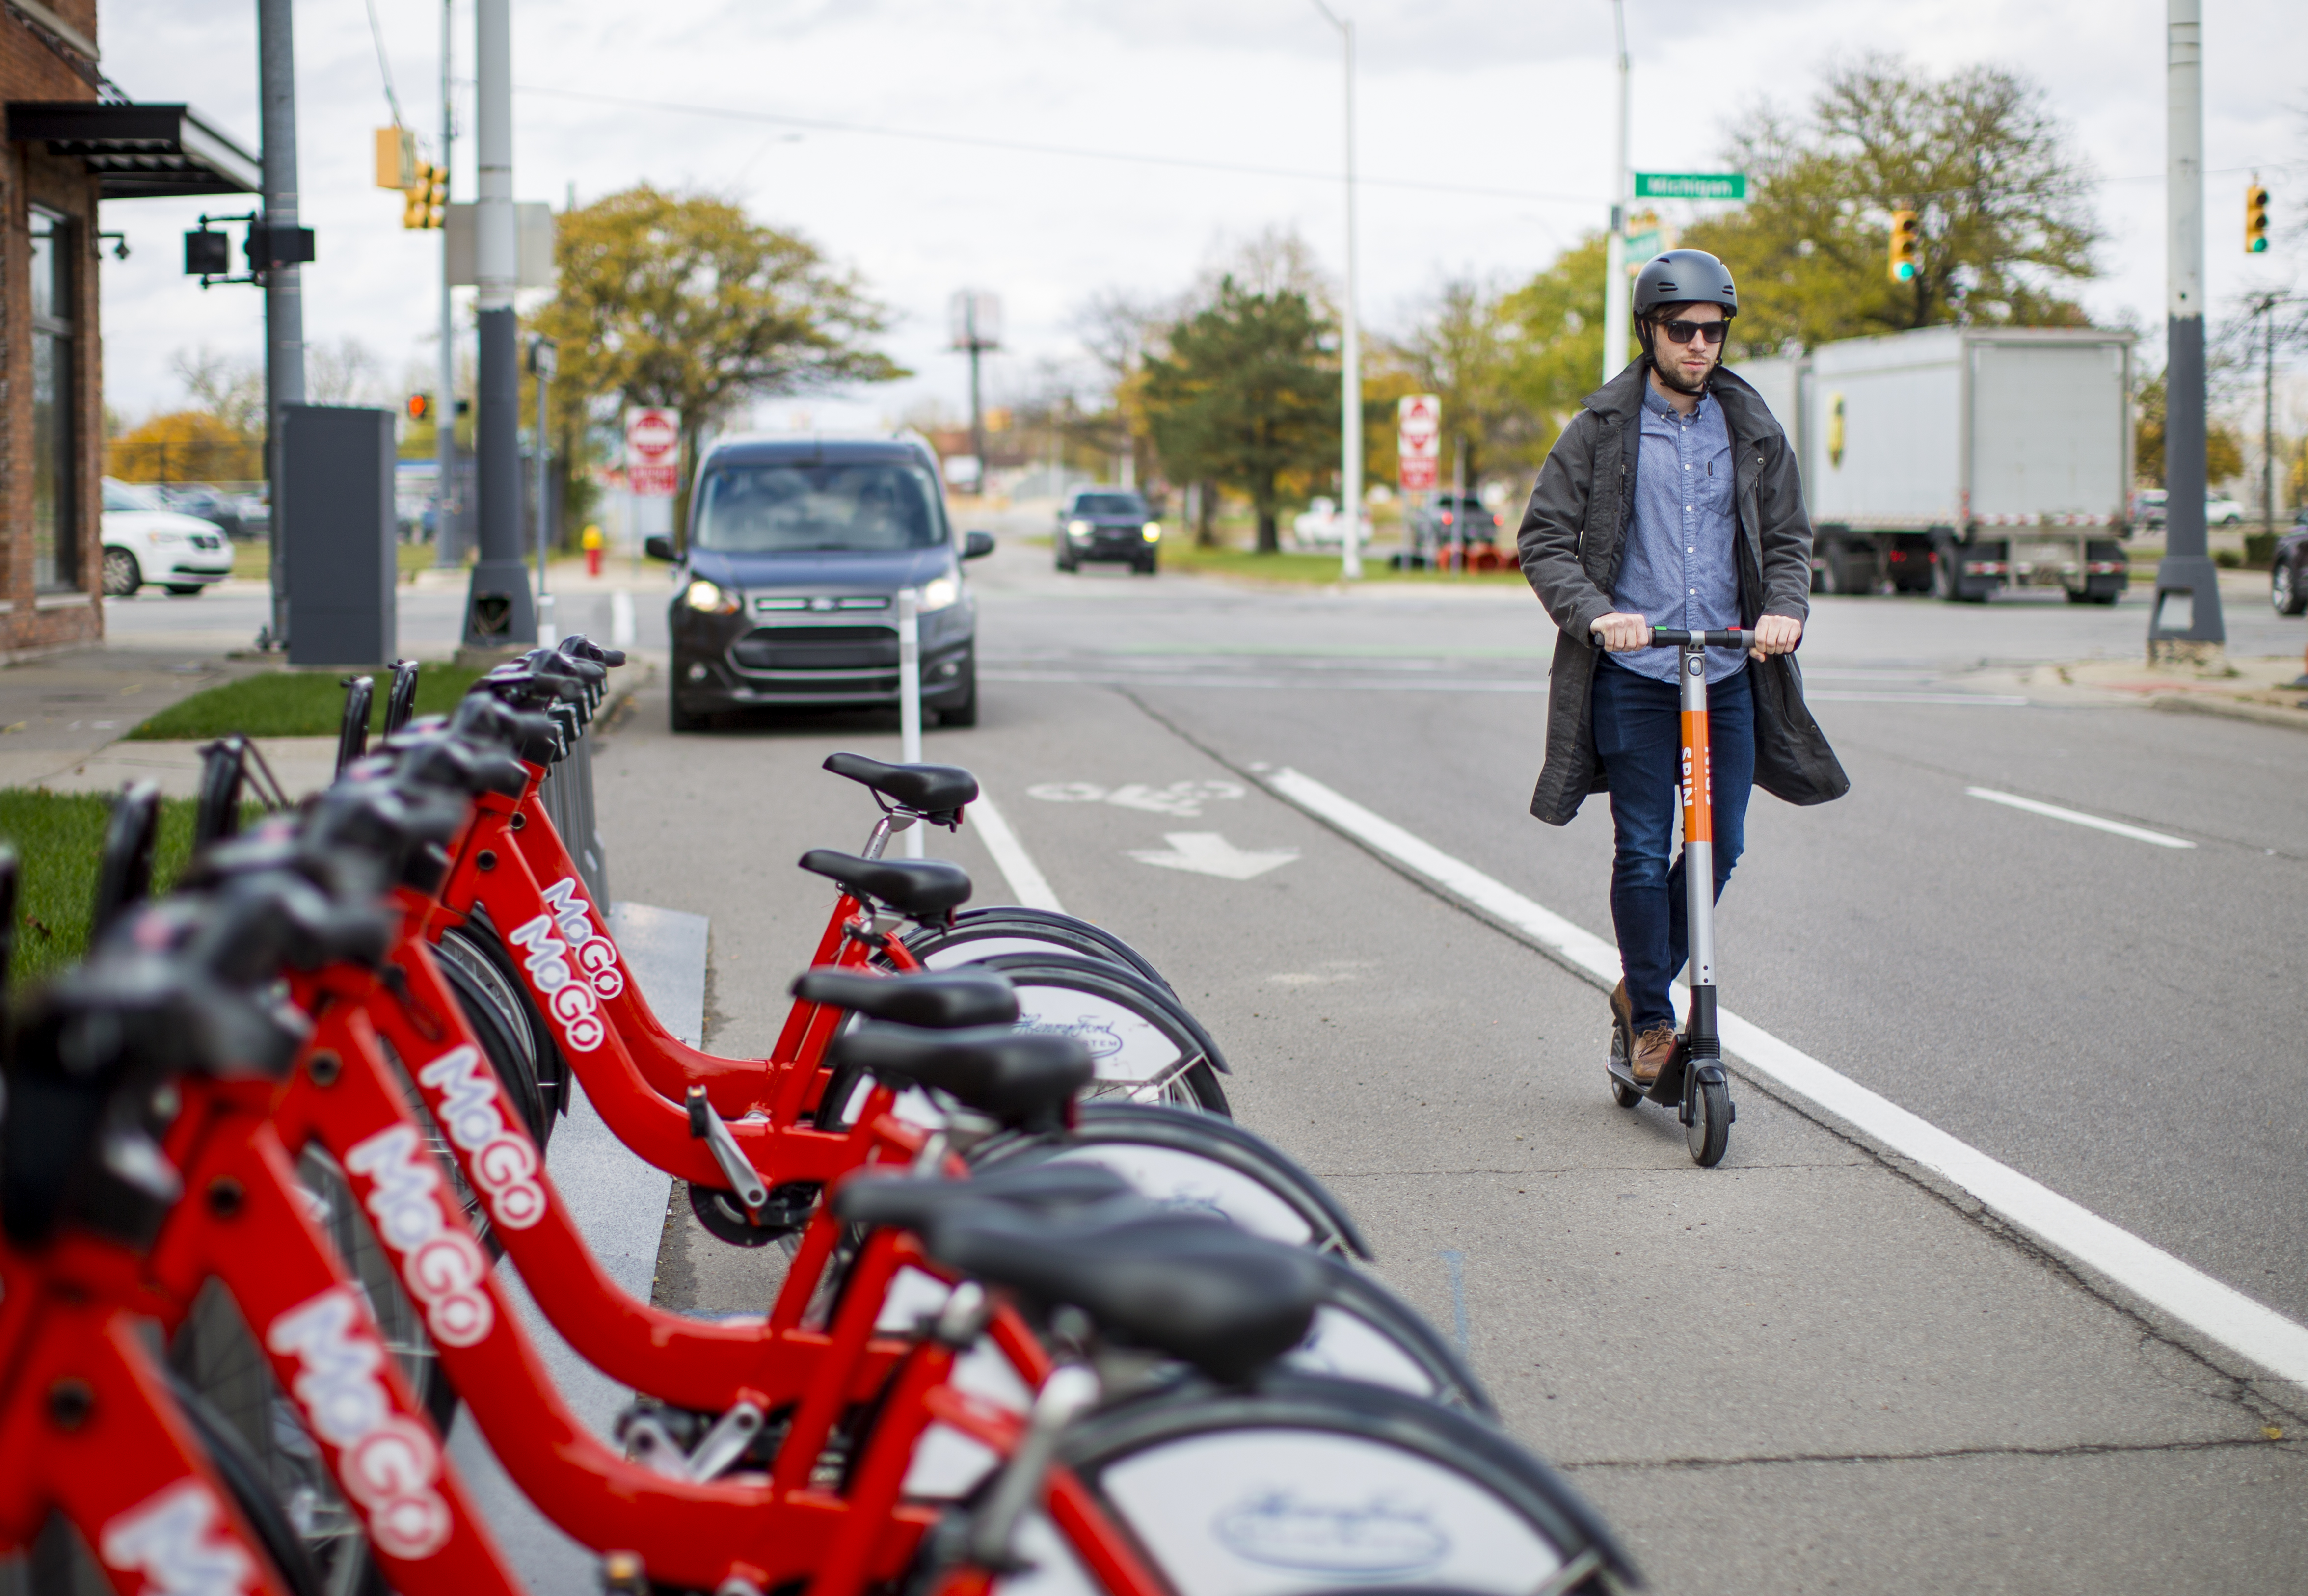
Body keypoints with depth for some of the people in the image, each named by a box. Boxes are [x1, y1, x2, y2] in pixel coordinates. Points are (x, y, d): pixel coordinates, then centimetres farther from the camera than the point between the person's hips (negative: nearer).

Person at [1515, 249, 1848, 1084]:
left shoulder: (1753, 431, 10)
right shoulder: (1601, 430, 0)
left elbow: (1788, 539, 12)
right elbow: (1544, 538, -2)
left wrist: (1785, 608, -10)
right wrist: (1594, 613, -19)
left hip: (1730, 673, 3)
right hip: (1633, 675, -3)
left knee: (1719, 849, 4)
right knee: (1643, 853, -5)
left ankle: (1642, 987, 24)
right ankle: (1651, 1018, 9)